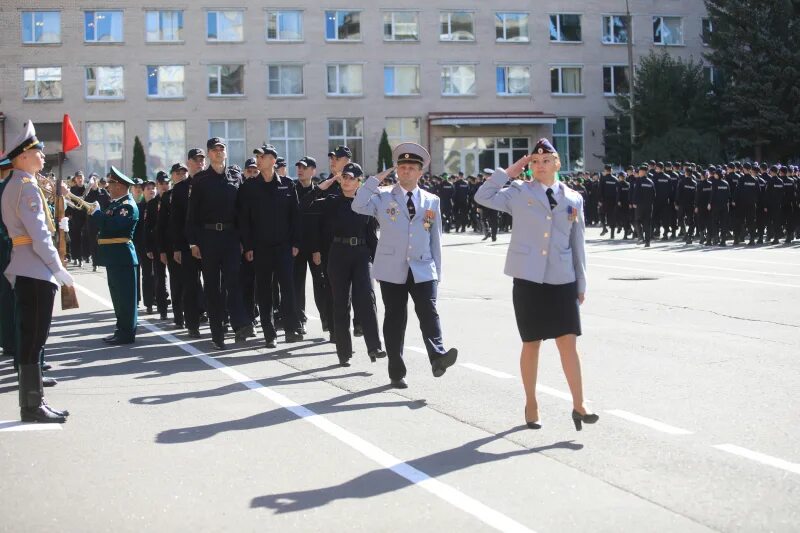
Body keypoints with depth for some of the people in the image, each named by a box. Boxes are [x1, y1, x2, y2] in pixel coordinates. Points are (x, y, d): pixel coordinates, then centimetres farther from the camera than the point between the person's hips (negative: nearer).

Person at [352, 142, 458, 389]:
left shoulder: (432, 201, 10)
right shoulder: (383, 197, 4)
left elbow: (435, 238, 11)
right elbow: (358, 206, -15)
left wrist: (437, 270, 9)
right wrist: (376, 179, -15)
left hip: (423, 269, 1)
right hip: (392, 269, -1)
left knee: (429, 312, -17)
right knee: (394, 319, 3)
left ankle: (438, 357, -28)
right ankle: (396, 373, 9)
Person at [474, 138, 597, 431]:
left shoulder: (573, 198, 8)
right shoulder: (519, 192, 3)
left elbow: (577, 244, 10)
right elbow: (483, 197, -8)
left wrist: (581, 284, 10)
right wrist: (509, 171, -4)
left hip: (562, 281, 1)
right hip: (528, 279, -1)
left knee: (568, 342, -4)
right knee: (532, 344, 6)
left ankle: (578, 405, 1)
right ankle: (531, 405, 18)